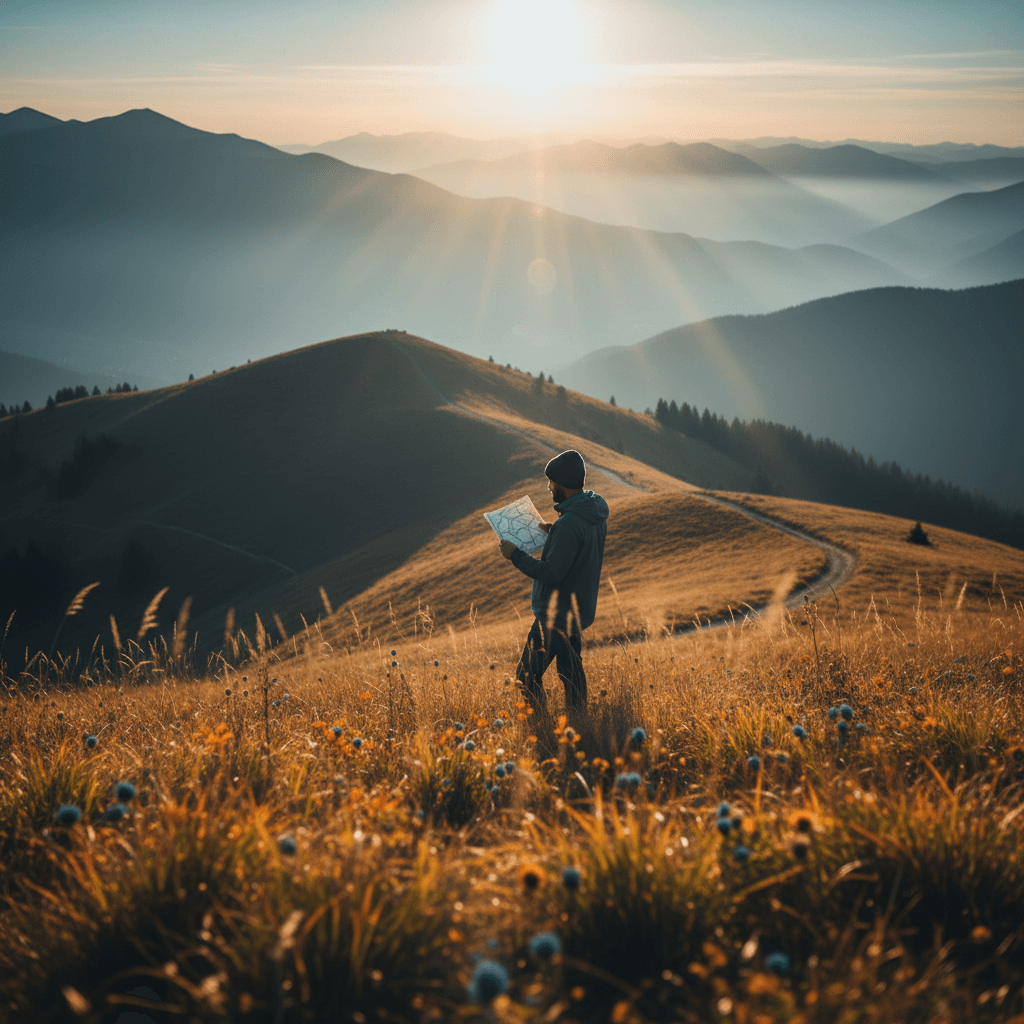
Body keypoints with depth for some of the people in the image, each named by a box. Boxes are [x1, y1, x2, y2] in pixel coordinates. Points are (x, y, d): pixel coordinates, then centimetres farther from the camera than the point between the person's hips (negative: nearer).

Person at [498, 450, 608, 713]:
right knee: (571, 671, 17)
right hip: (579, 610, 10)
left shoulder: (570, 523, -25)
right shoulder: (596, 512, 5)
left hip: (556, 616, -10)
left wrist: (515, 555, -15)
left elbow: (551, 574, -25)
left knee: (527, 676, -3)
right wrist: (555, 533, 11)